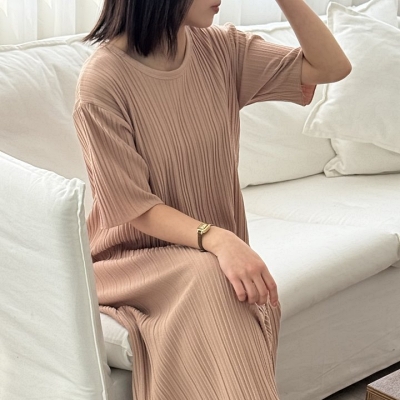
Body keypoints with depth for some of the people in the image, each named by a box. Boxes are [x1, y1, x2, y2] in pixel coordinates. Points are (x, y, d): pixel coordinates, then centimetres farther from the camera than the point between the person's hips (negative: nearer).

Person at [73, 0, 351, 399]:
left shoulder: (219, 49, -1)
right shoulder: (102, 82, -17)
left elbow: (333, 67, 1)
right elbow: (135, 208, -17)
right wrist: (217, 240, -33)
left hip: (215, 250, 4)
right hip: (134, 257, -4)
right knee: (206, 277, -35)